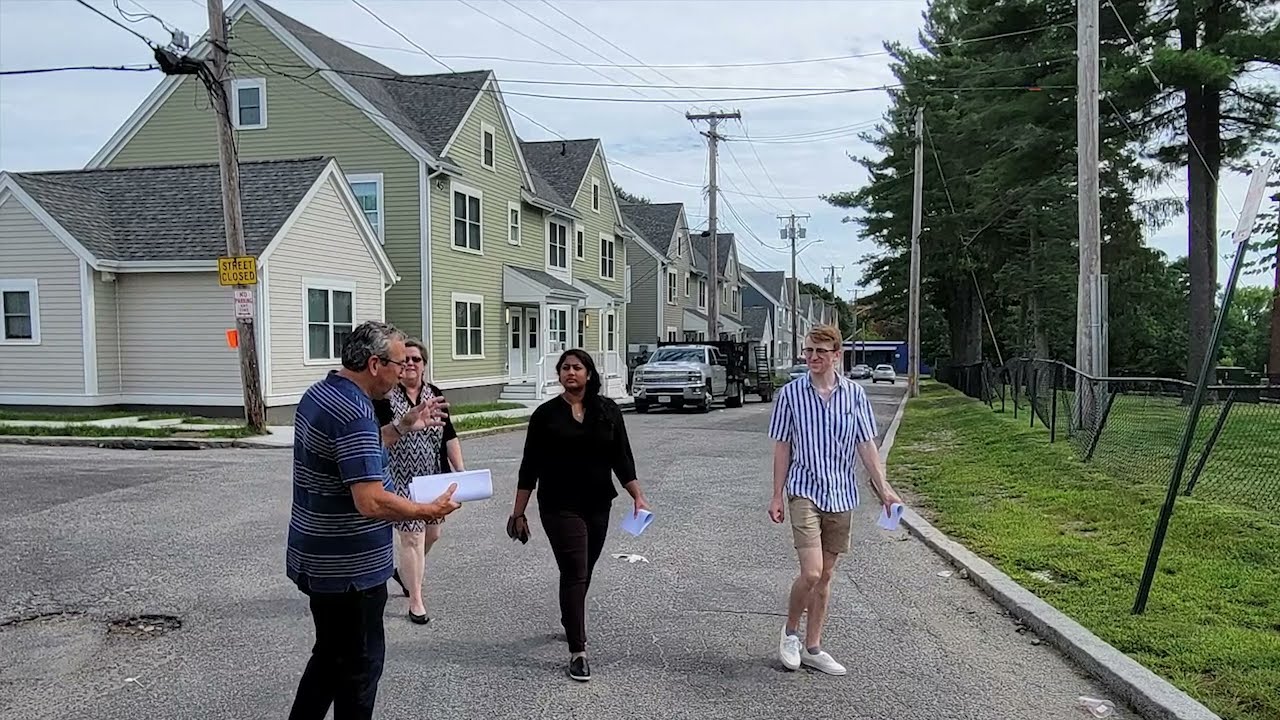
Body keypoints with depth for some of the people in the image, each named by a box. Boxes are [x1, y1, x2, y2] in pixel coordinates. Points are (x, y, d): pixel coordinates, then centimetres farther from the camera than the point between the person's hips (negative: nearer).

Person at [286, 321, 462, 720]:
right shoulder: (354, 412, -25)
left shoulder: (319, 393, 6)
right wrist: (429, 510, -18)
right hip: (349, 566, -9)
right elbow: (371, 501, -31)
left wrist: (401, 427, 14)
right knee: (360, 663, 7)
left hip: (319, 558, 9)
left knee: (330, 654, 23)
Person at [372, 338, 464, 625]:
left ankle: (403, 571, 44)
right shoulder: (384, 397, -9)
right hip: (401, 480, -5)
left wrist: (460, 470, 1)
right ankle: (416, 602, 10)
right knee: (412, 537, -3)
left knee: (432, 533, 15)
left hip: (432, 478, 5)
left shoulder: (434, 394, 5)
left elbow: (449, 435, 6)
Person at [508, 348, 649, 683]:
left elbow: (622, 459, 3)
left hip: (598, 505, 3)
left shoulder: (608, 411, 2)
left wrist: (638, 496, -8)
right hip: (560, 507, -3)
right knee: (575, 573, -9)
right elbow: (529, 468, -1)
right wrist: (518, 513, -1)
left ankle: (571, 623, 41)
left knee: (582, 572, 16)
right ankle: (577, 652, -5)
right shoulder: (546, 414, -3)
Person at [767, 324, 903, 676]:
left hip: (841, 494, 3)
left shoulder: (854, 393, 1)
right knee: (811, 572, -13)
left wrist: (883, 487, 1)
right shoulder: (791, 393, -4)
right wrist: (777, 496, 1)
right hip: (804, 491, -3)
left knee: (825, 575, 10)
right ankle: (790, 632, 14)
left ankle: (812, 648, 23)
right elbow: (783, 447, 1)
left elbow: (866, 444, 7)